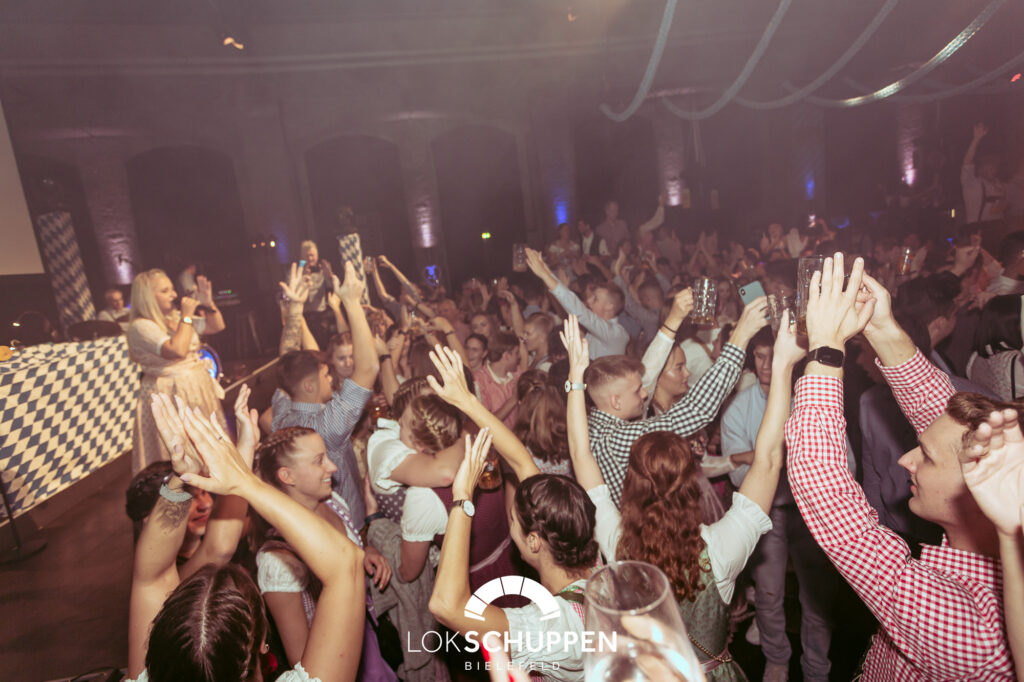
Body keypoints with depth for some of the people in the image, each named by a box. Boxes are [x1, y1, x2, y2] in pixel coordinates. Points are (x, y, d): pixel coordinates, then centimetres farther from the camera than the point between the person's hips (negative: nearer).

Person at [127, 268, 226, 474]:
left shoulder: (175, 317, 7)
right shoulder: (141, 326, -15)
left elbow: (217, 326, 14)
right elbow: (177, 350, -30)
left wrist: (210, 303, -2)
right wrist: (186, 316, -21)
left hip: (199, 389, 8)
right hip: (170, 397, -8)